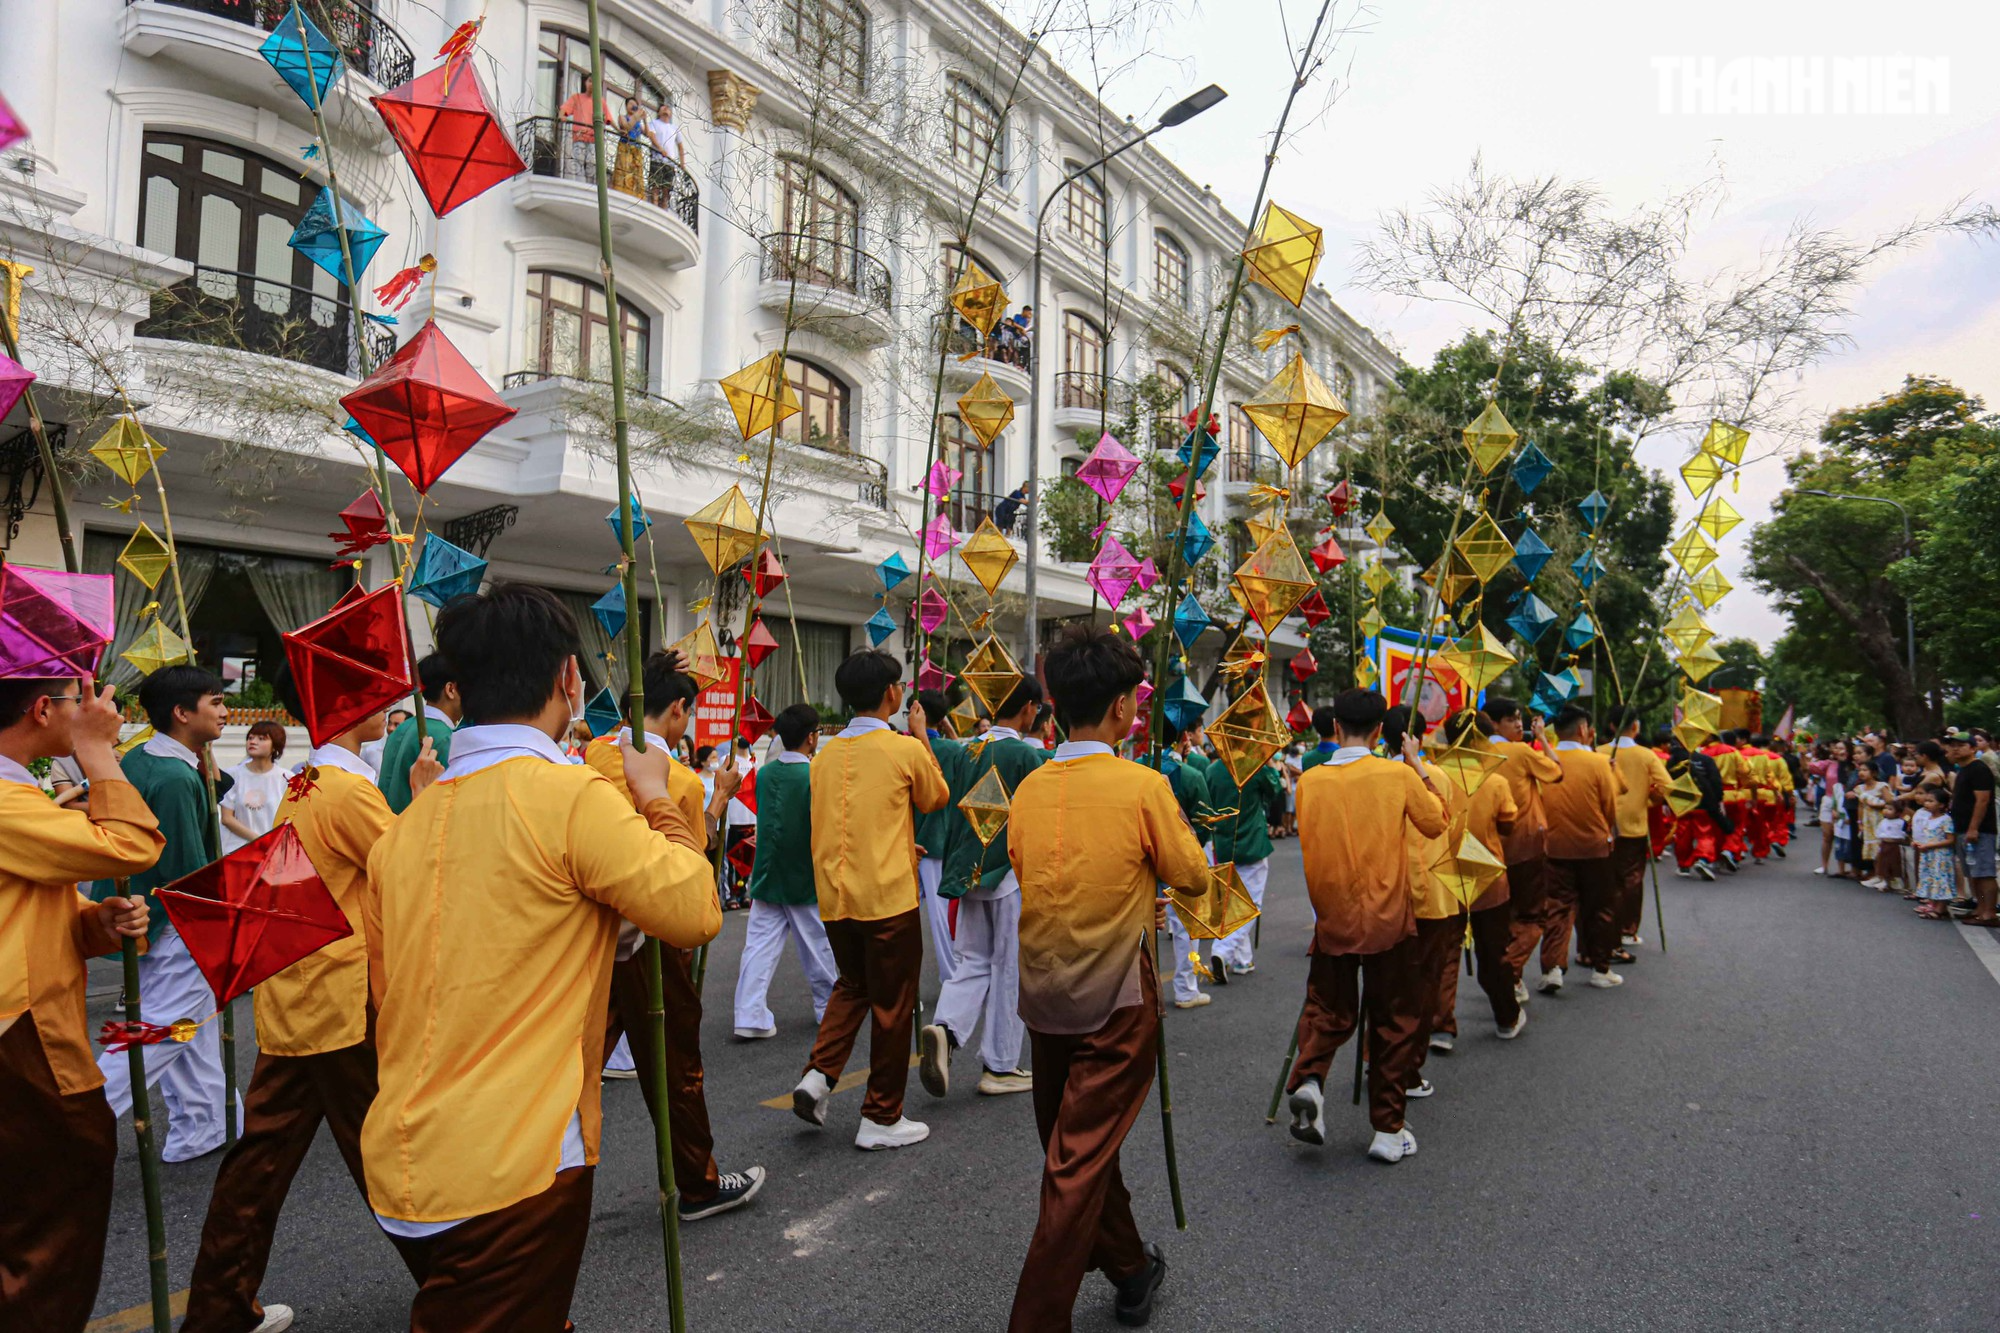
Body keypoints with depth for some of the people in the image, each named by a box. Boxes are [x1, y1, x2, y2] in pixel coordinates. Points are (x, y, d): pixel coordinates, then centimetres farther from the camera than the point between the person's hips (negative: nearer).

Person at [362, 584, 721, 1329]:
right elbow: (695, 911, -12)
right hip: (510, 1172, -8)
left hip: (404, 1164, 8)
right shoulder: (571, 795, -17)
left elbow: (388, 989, 14)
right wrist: (657, 800, 0)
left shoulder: (405, 825, 5)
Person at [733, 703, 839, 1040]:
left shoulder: (765, 773, 0)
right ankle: (828, 1008, 27)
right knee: (818, 946, 12)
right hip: (805, 879, -4)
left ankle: (750, 1018, -1)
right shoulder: (814, 777, -17)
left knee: (760, 946, 4)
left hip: (767, 875, 4)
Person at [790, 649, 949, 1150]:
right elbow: (937, 797, 8)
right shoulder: (906, 750, -11)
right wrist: (921, 737, 14)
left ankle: (818, 1075, 9)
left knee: (852, 985, 25)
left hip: (834, 897, 5)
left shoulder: (826, 754, 5)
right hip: (888, 897, -5)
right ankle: (881, 1118, 16)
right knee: (892, 1006, 8)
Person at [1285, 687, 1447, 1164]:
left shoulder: (1310, 781, -5)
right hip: (1388, 917, -1)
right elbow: (1435, 823, 5)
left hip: (1332, 918, 1)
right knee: (1393, 1021, 12)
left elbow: (1309, 843, 4)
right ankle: (1388, 1130, 19)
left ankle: (1309, 1080, -8)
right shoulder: (1399, 775, -10)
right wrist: (1418, 768, 10)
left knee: (1327, 1010, 17)